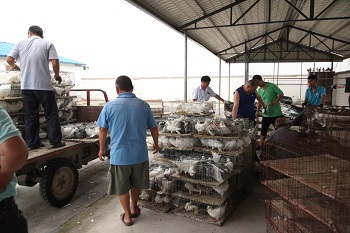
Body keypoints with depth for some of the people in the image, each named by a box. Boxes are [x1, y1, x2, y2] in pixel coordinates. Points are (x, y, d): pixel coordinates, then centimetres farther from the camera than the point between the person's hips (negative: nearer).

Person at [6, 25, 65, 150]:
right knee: (51, 114, 4)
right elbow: (55, 62, -8)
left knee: (30, 115, 9)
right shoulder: (47, 44, 2)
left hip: (26, 85, 3)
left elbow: (9, 59, 5)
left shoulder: (21, 43, 11)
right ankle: (55, 141, 5)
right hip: (44, 85, -3)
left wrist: (15, 66, 26)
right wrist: (57, 75, 8)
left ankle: (32, 143, 13)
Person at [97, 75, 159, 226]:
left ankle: (127, 215, 30)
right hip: (140, 153, 2)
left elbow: (103, 130, 0)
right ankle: (134, 208, 42)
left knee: (122, 187, 17)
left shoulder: (109, 106, -8)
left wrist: (102, 149, 15)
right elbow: (154, 128, 5)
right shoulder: (144, 105, -3)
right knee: (136, 183, 24)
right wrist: (156, 144, 22)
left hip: (119, 154, -2)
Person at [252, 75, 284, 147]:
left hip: (276, 113, -6)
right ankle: (260, 145, 23)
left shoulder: (272, 86, -11)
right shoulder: (259, 90, 7)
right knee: (263, 131, 12)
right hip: (266, 114, 6)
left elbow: (281, 94, -9)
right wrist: (257, 110, 9)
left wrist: (275, 102, -21)